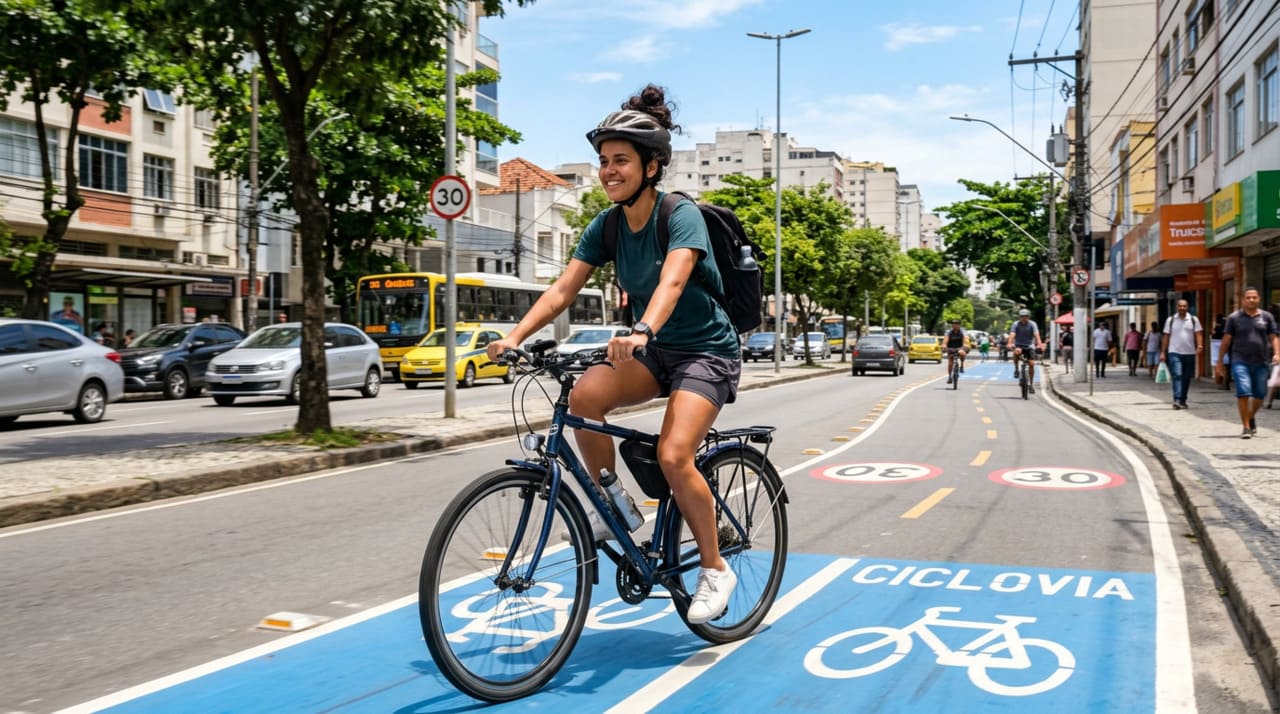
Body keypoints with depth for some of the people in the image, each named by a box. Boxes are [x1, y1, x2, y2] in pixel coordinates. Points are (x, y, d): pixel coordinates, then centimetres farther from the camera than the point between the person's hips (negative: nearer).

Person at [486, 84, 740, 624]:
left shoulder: (681, 216, -18)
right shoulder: (606, 226, -1)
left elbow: (672, 281, -36)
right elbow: (563, 289, -8)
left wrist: (641, 331, -55)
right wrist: (514, 337, -23)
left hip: (707, 350, -5)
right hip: (655, 351, 6)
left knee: (672, 455, -25)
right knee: (585, 395, -25)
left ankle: (715, 569, -4)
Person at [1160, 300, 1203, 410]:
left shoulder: (1194, 320, 6)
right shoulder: (1170, 320, 6)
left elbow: (1198, 334, -1)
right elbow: (1166, 337, 7)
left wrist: (1199, 345, -20)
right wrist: (1163, 352, 3)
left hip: (1189, 353, 2)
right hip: (1174, 352, -2)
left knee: (1186, 378, 8)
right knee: (1177, 375, -15)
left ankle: (1183, 401, 20)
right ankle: (1177, 400, -23)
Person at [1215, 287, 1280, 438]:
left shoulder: (1266, 317, 8)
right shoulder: (1234, 318, 3)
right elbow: (1226, 340, 4)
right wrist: (1220, 361, 3)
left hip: (1261, 362, 3)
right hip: (1240, 362, -3)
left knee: (1260, 394, 8)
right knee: (1243, 392, -14)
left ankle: (1252, 417, 37)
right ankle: (1246, 428, -8)